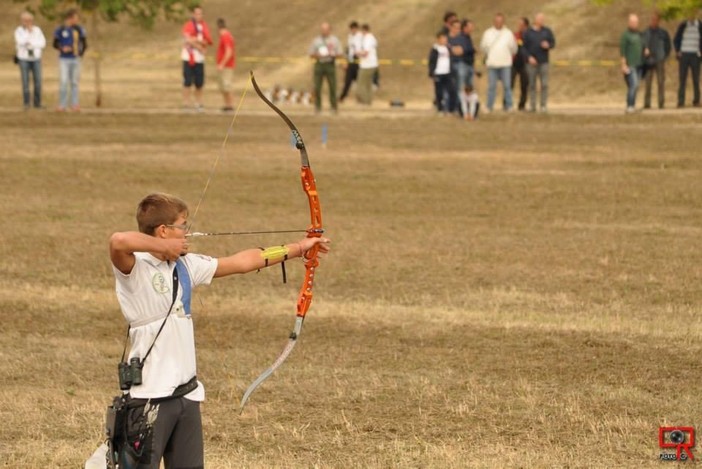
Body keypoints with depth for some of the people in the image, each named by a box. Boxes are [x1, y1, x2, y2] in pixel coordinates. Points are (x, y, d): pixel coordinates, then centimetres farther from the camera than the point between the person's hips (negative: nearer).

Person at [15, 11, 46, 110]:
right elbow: (21, 42, -23)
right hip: (23, 58, -2)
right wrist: (28, 31, -20)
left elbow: (42, 43, -6)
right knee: (25, 81, -3)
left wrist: (31, 44, -16)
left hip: (36, 58, 2)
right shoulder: (18, 31, -6)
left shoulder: (37, 30, 0)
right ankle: (26, 103, 5)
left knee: (37, 81, -3)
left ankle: (37, 102, 7)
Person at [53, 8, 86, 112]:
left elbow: (84, 44, 10)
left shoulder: (79, 29, 3)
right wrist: (62, 49, -15)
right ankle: (62, 105, -4)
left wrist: (81, 53, -5)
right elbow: (55, 44, 4)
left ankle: (75, 104, 13)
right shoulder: (60, 30, -4)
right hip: (64, 59, -2)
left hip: (75, 59, 2)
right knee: (63, 82, -9)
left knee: (74, 82, 7)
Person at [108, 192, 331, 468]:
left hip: (187, 393, 8)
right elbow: (118, 241, -36)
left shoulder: (185, 265, 10)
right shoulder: (135, 268, -13)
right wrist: (164, 246, -20)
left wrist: (297, 248, 24)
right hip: (150, 397, -8)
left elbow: (241, 262, 19)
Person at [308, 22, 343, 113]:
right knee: (317, 87, -2)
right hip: (319, 64, 1)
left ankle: (333, 107, 6)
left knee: (332, 86, -3)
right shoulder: (316, 40, 8)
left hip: (330, 64, -1)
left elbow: (340, 53, 5)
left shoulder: (334, 40, 5)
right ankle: (317, 107, 7)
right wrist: (317, 55, -12)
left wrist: (332, 54, -16)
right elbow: (311, 54, 10)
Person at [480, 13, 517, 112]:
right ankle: (489, 107, 4)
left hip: (505, 63, 0)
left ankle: (508, 106, 1)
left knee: (507, 86, -3)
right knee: (491, 86, 1)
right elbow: (483, 46, 9)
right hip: (492, 63, 0)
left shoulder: (508, 33, 7)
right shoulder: (488, 33, 8)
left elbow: (513, 48, 10)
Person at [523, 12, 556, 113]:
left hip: (543, 62, 1)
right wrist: (529, 57, -13)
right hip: (531, 62, -1)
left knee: (544, 84, -5)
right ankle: (532, 106, 4)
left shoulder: (547, 31, 8)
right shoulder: (528, 32, 3)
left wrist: (548, 45, -14)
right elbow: (524, 47, 0)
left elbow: (553, 43, 8)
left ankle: (543, 105, -2)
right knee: (531, 85, 0)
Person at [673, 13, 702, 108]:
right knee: (682, 79, -3)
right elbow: (676, 40, 11)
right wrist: (677, 51, 1)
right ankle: (681, 102, -4)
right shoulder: (683, 26, 2)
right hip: (684, 55, 0)